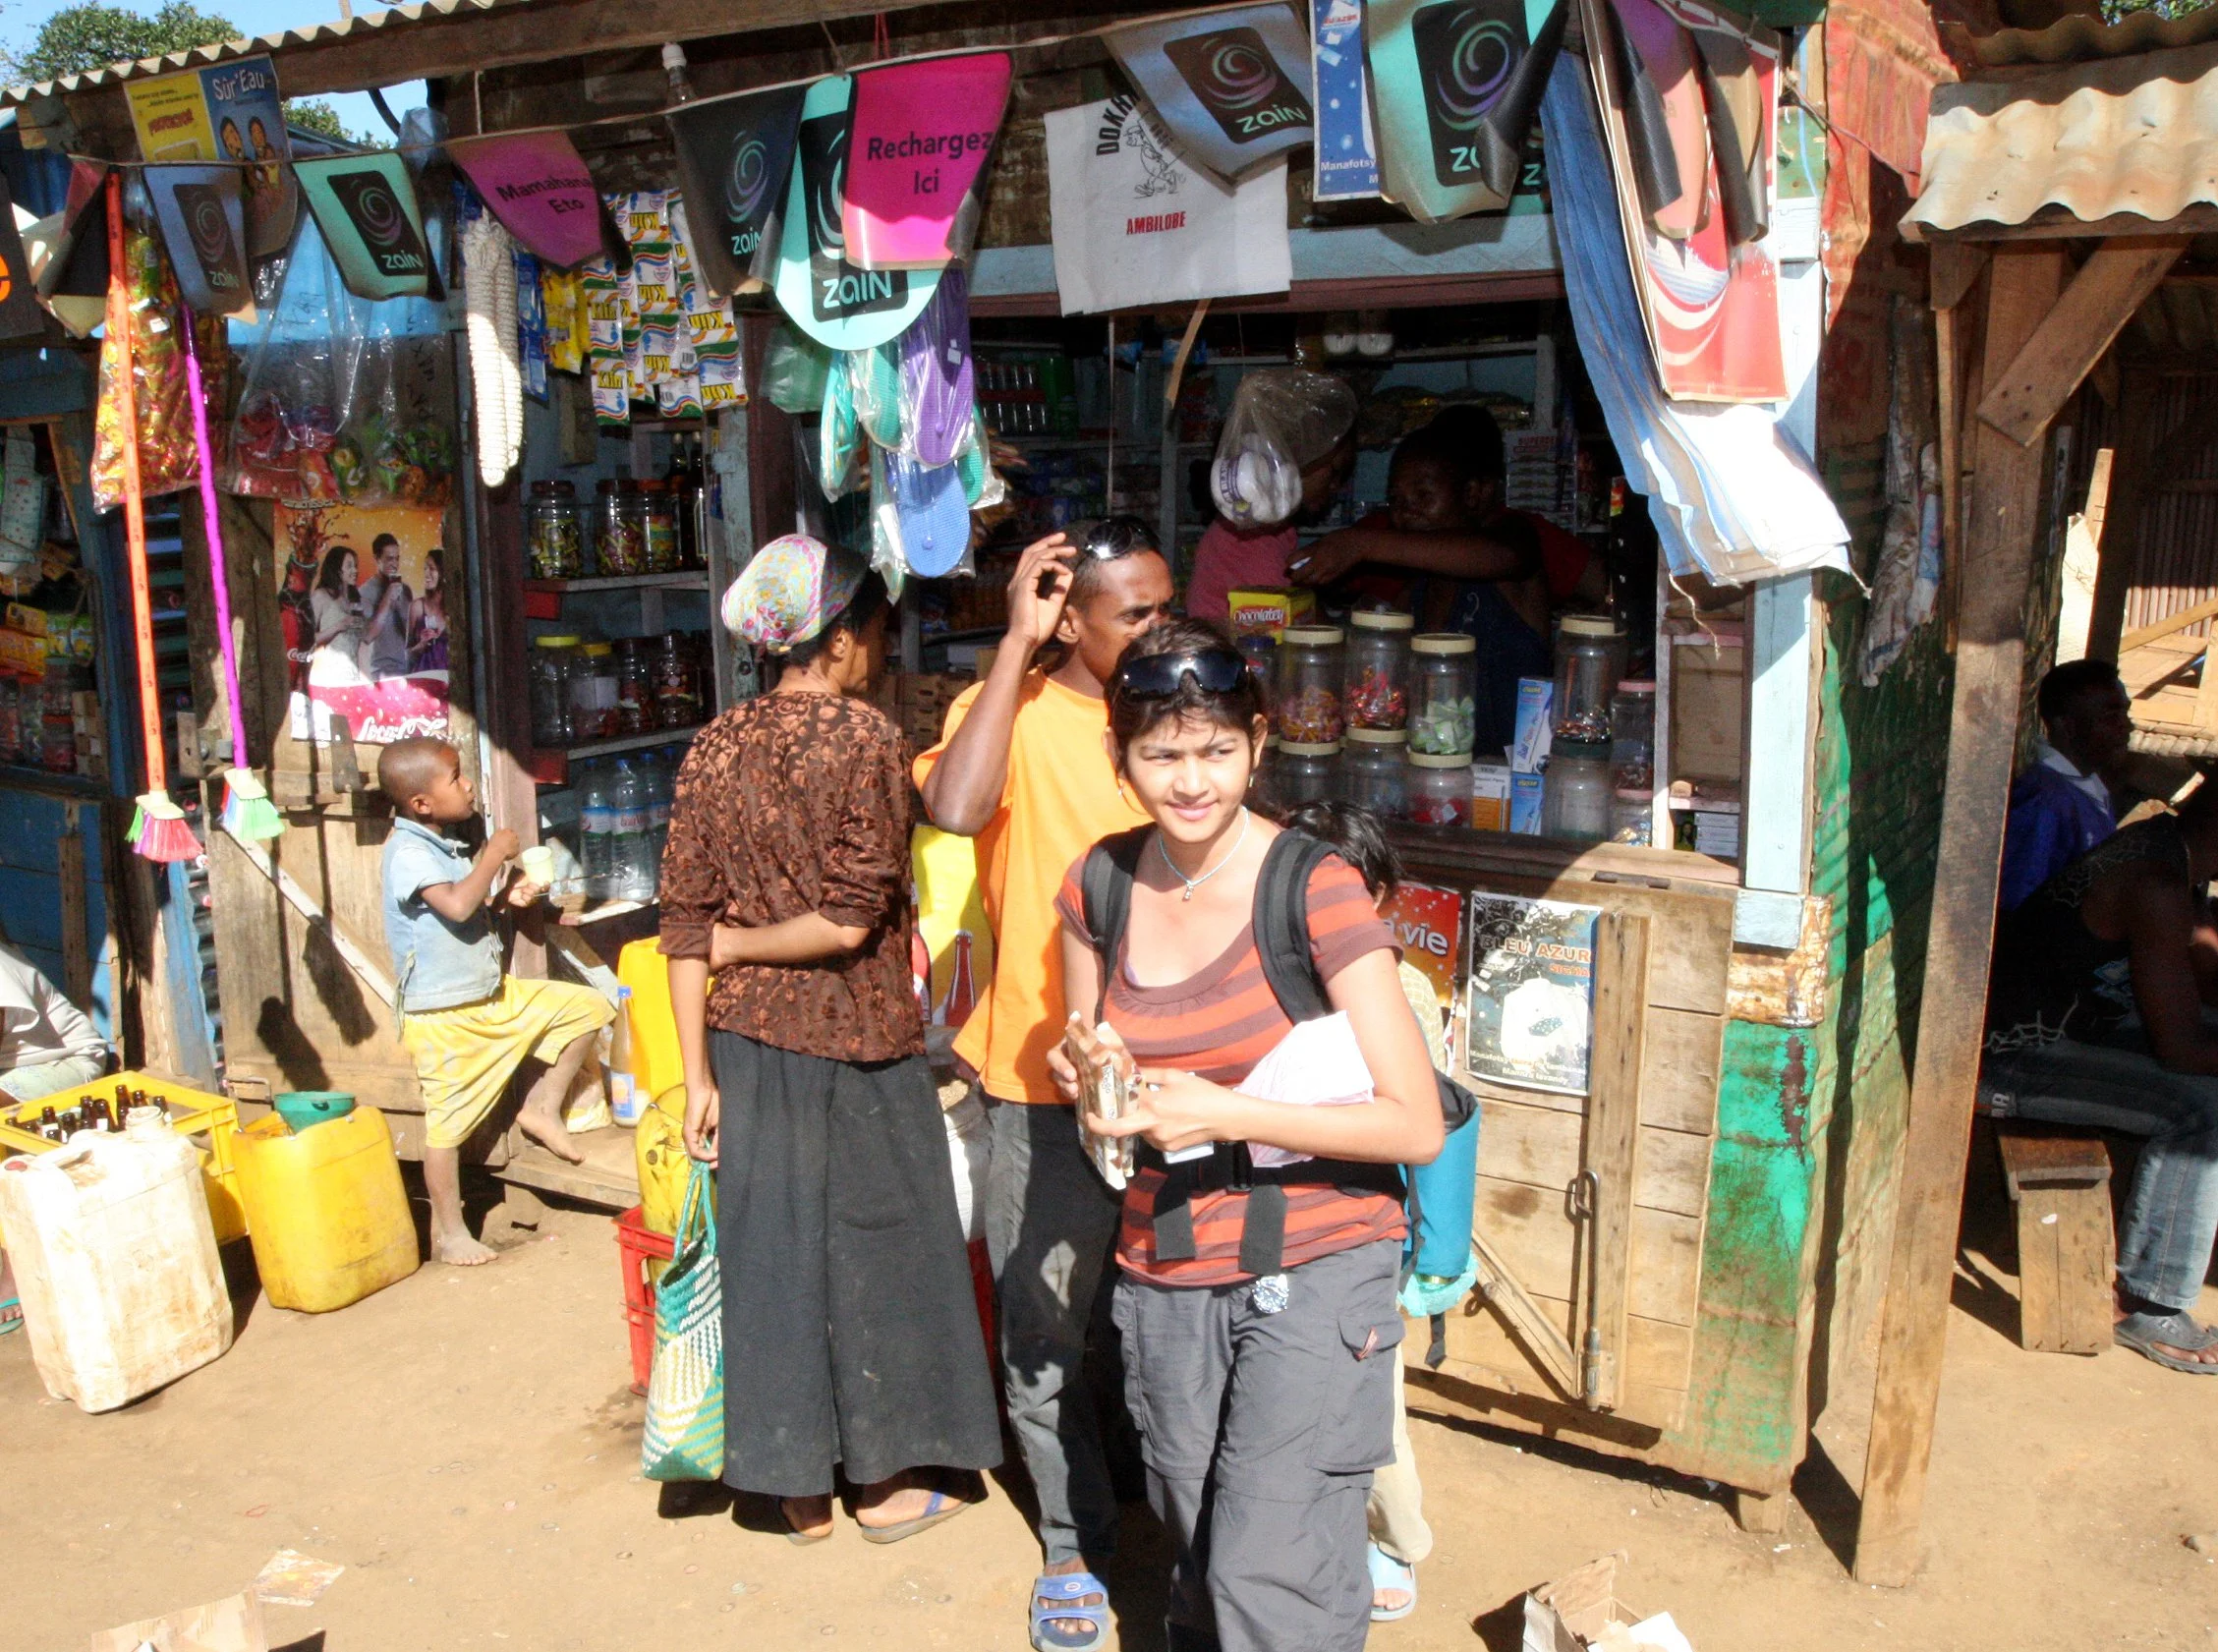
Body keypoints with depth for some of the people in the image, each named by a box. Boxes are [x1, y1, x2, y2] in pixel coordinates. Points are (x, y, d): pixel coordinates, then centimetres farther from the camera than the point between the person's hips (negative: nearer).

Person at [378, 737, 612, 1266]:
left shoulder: (444, 848, 9)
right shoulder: (407, 852, -19)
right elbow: (457, 905, -34)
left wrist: (507, 898, 1)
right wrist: (495, 854, -21)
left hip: (492, 994, 8)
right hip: (442, 1014, -8)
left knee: (586, 1007, 6)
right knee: (448, 1122, 0)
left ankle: (543, 1107, 14)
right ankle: (448, 1234, 13)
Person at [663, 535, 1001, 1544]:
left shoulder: (715, 748, 2)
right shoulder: (865, 739, -13)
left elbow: (685, 923, 1)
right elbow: (852, 921, -20)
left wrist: (698, 1073, 4)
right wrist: (736, 945, -4)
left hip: (746, 1041, 5)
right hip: (856, 1045, -5)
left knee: (771, 1247, 14)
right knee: (873, 1246, 11)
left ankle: (798, 1488, 27)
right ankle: (886, 1482, 26)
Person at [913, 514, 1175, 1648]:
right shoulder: (1016, 714, -10)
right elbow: (954, 807, -34)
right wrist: (1015, 644, -26)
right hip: (1046, 1086, -4)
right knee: (1044, 1337, 11)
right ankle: (1078, 1538, 33)